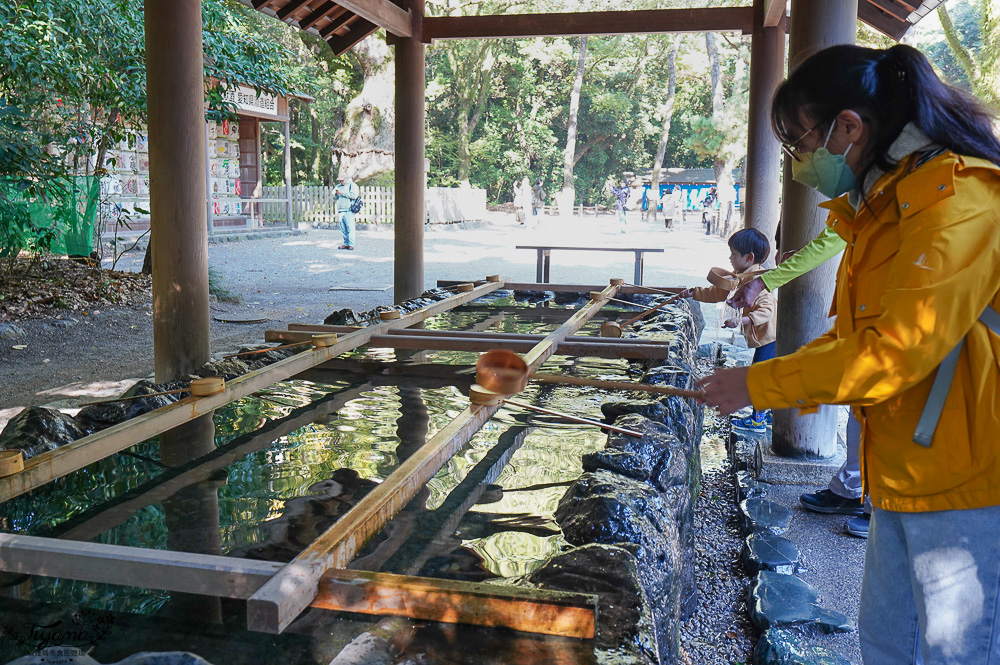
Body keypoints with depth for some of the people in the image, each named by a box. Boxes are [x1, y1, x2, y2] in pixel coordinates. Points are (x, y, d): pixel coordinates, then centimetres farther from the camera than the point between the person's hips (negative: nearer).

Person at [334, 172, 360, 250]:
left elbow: (354, 195, -14)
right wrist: (336, 194, -1)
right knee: (343, 229, 4)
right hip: (340, 211, 6)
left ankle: (351, 244, -10)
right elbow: (334, 198, 21)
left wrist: (343, 193, -14)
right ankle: (346, 244, 8)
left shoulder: (352, 185, 2)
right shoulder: (338, 186, 22)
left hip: (349, 211, -6)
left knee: (350, 228, -11)